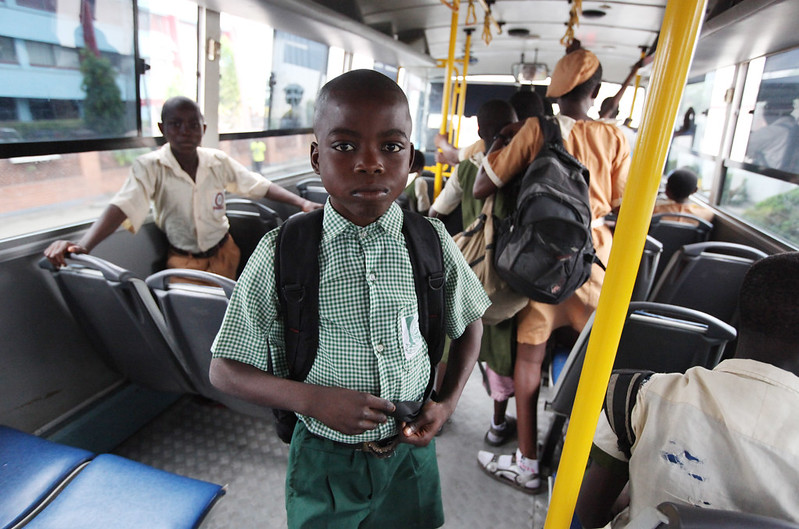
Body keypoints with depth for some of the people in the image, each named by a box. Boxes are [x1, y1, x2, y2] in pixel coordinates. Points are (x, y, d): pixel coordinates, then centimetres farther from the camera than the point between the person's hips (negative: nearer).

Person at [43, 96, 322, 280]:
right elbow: (122, 207, -25)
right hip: (182, 261, -2)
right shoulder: (150, 166, -13)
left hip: (223, 253, 2)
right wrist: (83, 245, -42)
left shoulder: (219, 162, -6)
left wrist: (301, 202, -18)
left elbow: (262, 186, -4)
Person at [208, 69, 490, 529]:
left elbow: (469, 323, 5)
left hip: (409, 452, 2)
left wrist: (447, 402, -6)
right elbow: (225, 370, -10)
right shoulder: (281, 254, -18)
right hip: (325, 460, -1)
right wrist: (312, 399, -24)